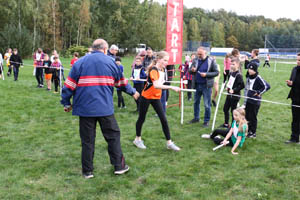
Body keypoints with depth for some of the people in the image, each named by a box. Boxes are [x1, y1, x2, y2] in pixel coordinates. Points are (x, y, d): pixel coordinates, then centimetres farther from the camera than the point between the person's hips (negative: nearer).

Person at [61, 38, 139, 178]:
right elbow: (122, 82, 18)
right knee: (113, 136, 12)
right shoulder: (110, 62, 6)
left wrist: (66, 103, 12)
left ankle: (87, 171, 15)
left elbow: (70, 85, 1)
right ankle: (119, 166, 17)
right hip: (105, 108, 0)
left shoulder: (80, 62, 4)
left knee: (87, 140, 8)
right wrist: (133, 92, 34)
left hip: (85, 108, 1)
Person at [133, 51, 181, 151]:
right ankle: (138, 139, 29)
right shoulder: (153, 70, -23)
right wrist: (171, 87, -42)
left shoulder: (160, 69, 3)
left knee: (164, 119, -1)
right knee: (142, 118, 9)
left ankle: (169, 143, 4)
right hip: (146, 97, -7)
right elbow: (156, 85, -38)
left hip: (156, 98, 7)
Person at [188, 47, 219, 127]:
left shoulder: (211, 61, -7)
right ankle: (196, 118, 32)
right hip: (197, 85, 5)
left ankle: (206, 120, 15)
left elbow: (216, 72, -7)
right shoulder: (195, 60, 4)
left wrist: (206, 74, -20)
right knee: (196, 102, 16)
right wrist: (192, 70, -14)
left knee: (207, 104, 2)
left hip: (206, 85, -4)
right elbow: (189, 70, 10)